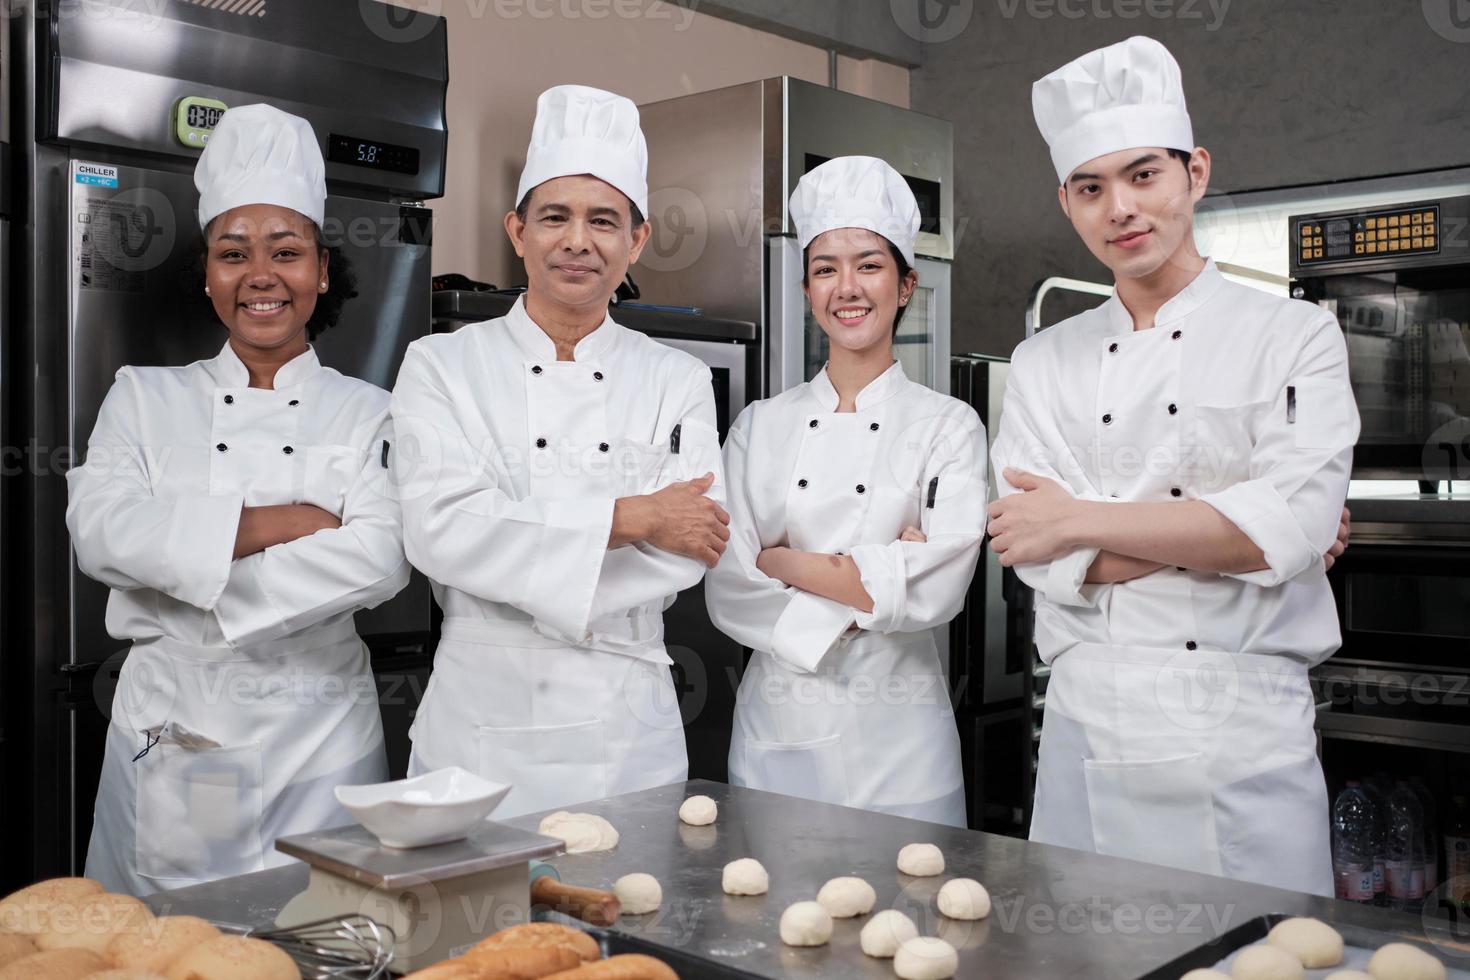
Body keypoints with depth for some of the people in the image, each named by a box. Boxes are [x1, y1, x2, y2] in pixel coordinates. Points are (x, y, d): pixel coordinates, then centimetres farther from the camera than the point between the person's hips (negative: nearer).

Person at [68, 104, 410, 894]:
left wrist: (193, 585, -14)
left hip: (317, 731, -1)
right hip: (167, 727, 1)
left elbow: (380, 561, -13)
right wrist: (271, 523, -15)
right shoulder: (146, 396, 7)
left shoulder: (367, 413, 2)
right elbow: (99, 531, -9)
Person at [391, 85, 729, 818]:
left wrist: (518, 561, -14)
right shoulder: (442, 365, 1)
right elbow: (439, 531, -13)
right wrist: (630, 518, -13)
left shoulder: (678, 383, 6)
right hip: (482, 723, -1)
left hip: (627, 730, 2)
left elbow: (692, 549, -7)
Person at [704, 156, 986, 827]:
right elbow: (726, 589, -2)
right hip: (774, 728, 2)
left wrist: (787, 564, -9)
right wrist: (868, 587, -12)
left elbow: (937, 589, -13)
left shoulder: (949, 426, -1)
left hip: (895, 739, -2)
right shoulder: (760, 426, 6)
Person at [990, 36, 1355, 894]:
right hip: (1087, 735, 2)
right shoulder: (1046, 364, 7)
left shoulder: (1293, 335, 0)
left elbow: (1292, 526, -15)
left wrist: (1080, 520, -11)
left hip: (1242, 742, -2)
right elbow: (1046, 560, -4)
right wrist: (1221, 533, -11)